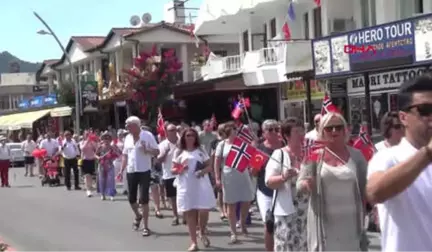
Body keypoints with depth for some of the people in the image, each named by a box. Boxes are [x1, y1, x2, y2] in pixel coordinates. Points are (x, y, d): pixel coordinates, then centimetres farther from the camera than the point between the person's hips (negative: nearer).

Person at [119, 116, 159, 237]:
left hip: (144, 171, -5)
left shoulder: (147, 135, -9)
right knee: (131, 198, 11)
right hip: (131, 172, 5)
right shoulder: (128, 138, 8)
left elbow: (157, 151, -8)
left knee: (143, 199, -5)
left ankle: (146, 227, 3)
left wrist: (147, 150, -26)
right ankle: (138, 216, 40)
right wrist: (121, 170, 9)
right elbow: (125, 155, 14)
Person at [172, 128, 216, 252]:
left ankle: (202, 233, 22)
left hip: (201, 184, 0)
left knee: (204, 210, -8)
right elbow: (173, 170, 9)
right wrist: (179, 170, -13)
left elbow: (209, 167, 8)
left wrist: (203, 171, -13)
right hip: (186, 186, 0)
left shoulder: (201, 150, 9)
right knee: (190, 213, 0)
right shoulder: (178, 152, 7)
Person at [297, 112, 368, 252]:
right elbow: (299, 186, -4)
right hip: (324, 222, -1)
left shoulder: (356, 155, 3)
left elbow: (366, 186, 6)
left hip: (351, 222, 1)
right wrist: (306, 184, -26)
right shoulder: (315, 156, 0)